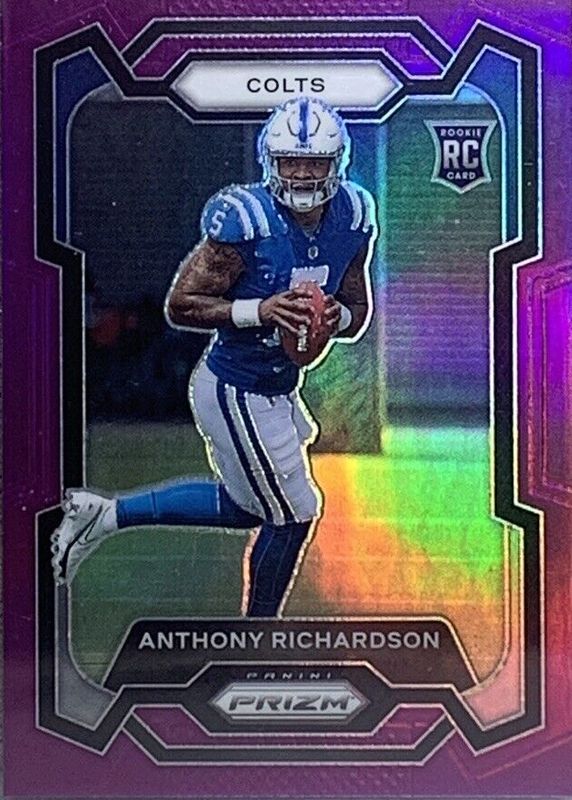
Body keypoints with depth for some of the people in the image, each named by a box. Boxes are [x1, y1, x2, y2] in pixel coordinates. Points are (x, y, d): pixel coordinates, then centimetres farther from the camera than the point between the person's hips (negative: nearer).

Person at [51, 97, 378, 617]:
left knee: (244, 505, 25)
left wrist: (337, 317, -16)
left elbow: (360, 311, 7)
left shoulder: (352, 219, -2)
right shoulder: (246, 219, -22)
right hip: (238, 393, -8)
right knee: (292, 515, 5)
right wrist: (259, 310, -29)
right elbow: (180, 306, -18)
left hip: (278, 388, 8)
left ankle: (104, 515, 32)